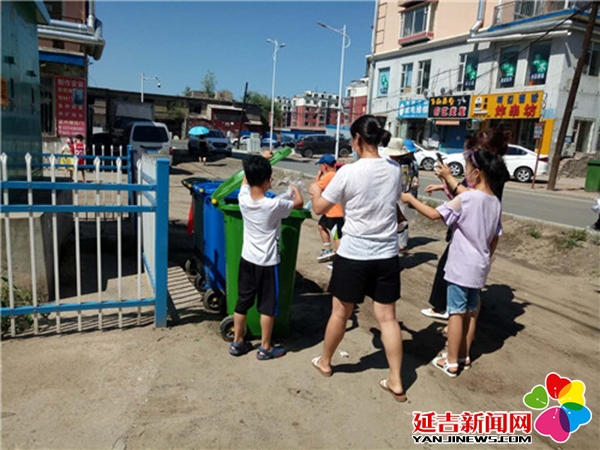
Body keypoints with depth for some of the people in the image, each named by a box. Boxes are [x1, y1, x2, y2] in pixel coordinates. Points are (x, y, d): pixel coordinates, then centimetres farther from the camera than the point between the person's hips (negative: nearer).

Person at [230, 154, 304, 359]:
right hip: (267, 263, -5)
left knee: (243, 301, 15)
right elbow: (299, 202, -3)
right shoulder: (274, 205, -21)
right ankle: (265, 348, 19)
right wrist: (295, 188, 17)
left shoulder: (243, 198, -9)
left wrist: (258, 162, 22)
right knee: (267, 306, 8)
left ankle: (237, 343, 28)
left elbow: (246, 178, 13)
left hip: (247, 259, 5)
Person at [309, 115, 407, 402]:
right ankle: (396, 382, 19)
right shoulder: (394, 171, 0)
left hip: (353, 255, -4)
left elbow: (319, 208, -4)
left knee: (340, 313, 15)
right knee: (387, 317, 11)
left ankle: (325, 362, 37)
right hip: (387, 255, 4)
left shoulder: (348, 173, -14)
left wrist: (315, 191, 17)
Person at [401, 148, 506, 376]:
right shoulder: (496, 203, 6)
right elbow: (495, 239, 12)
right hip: (479, 267, 8)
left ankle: (451, 361, 11)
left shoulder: (467, 198, -18)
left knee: (456, 312, 1)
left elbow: (435, 214, -21)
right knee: (471, 311, 16)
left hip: (461, 266, -7)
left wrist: (410, 199, -11)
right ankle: (464, 355, 29)